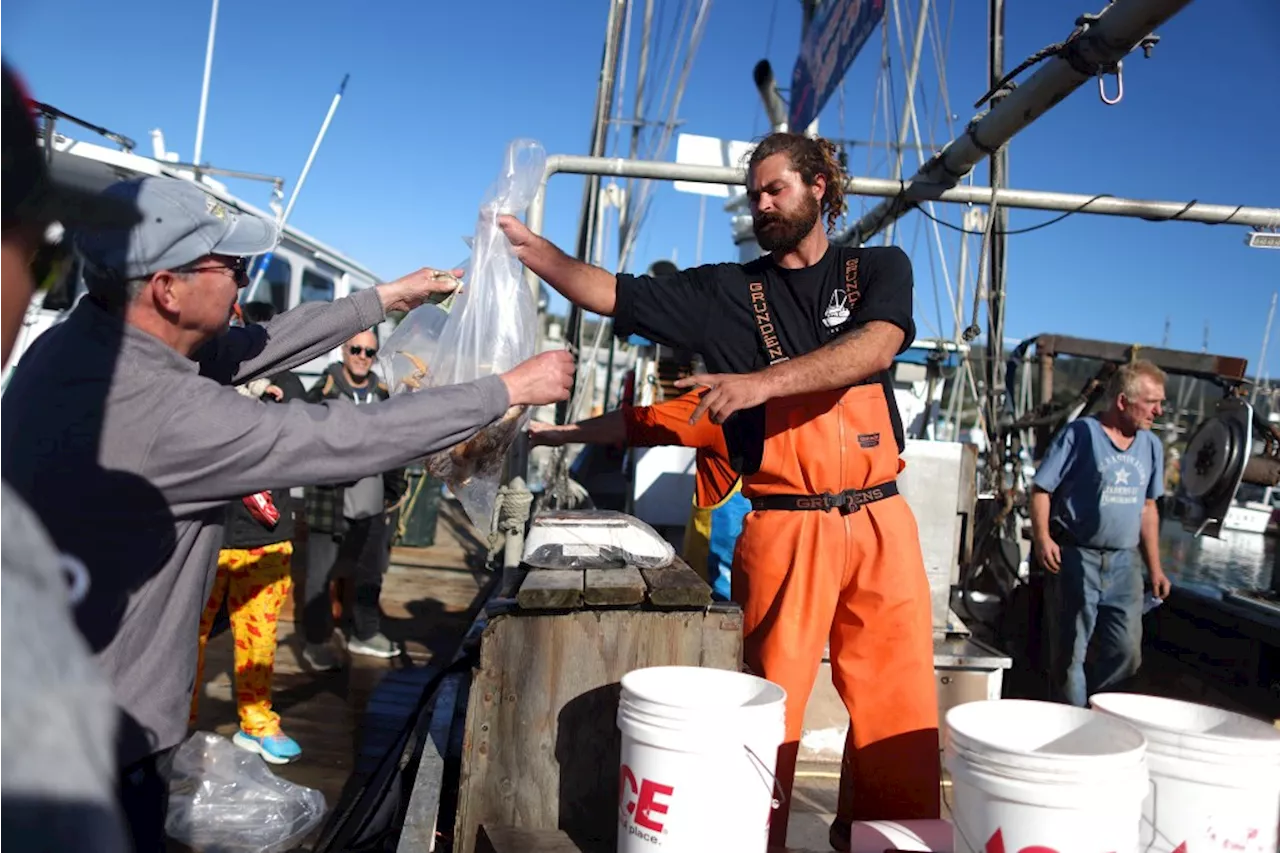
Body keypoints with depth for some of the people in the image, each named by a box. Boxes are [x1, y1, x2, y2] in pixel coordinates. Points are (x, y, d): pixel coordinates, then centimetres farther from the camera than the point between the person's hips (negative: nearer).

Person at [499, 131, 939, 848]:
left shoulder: (880, 269, 9)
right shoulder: (726, 291, 9)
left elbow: (875, 348, -12)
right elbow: (611, 294, 4)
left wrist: (763, 381, -24)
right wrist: (531, 246, -11)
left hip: (881, 522, 1)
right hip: (784, 528, -1)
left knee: (900, 708, 3)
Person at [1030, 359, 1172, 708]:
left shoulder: (1151, 445, 10)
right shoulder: (1081, 433, -8)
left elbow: (1148, 508, 17)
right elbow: (1041, 489, -8)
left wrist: (1155, 568, 15)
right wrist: (1042, 537, -22)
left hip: (1122, 564, 6)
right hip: (1076, 559, -5)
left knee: (1127, 654, 5)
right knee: (1070, 653, 2)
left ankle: (1085, 703, 25)